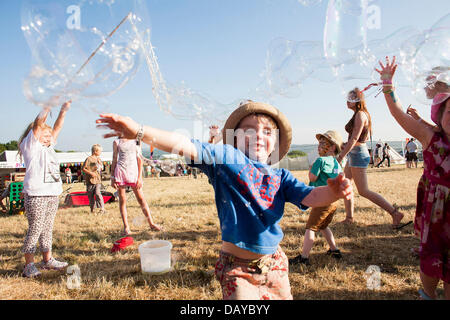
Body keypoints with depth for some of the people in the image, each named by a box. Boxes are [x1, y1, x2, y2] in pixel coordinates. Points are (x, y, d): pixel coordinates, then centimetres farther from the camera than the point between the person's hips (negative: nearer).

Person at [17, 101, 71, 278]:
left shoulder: (48, 148, 19)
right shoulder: (30, 146, -1)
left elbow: (57, 128, 14)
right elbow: (37, 125, -13)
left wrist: (64, 109, 8)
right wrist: (47, 106, -22)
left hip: (52, 195, 7)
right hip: (35, 195, -7)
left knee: (47, 229, 13)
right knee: (35, 229, -3)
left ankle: (47, 260, 23)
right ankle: (29, 265, 7)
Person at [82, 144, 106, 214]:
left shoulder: (98, 159, 12)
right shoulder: (89, 159, -5)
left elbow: (102, 168, 17)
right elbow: (83, 168, -6)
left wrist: (100, 163, -2)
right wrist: (90, 173, -17)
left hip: (98, 180, 2)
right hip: (90, 180, -2)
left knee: (98, 193, -14)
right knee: (91, 195, 7)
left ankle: (102, 209, -14)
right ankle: (92, 209, 21)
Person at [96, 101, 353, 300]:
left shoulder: (281, 176, 3)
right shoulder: (227, 158, -9)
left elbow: (310, 197, -7)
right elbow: (187, 147, -20)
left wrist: (332, 192, -29)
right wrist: (139, 132, -29)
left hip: (275, 263, 5)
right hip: (237, 267, -4)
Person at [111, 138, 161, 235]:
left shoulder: (136, 141, 10)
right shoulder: (117, 142, 9)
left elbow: (139, 159, 7)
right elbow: (114, 160, 11)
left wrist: (140, 177, 0)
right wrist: (112, 177, 4)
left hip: (133, 171, 0)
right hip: (121, 170, 0)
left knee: (141, 198, 0)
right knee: (122, 200, 2)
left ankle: (151, 224, 6)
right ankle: (126, 227, 9)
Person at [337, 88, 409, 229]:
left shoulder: (360, 115, -14)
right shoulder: (358, 114, 14)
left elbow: (354, 139, -20)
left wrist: (340, 157, -21)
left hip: (358, 154, -10)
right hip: (354, 154, 10)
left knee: (363, 191, -8)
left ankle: (395, 213, -2)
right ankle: (349, 218, 21)